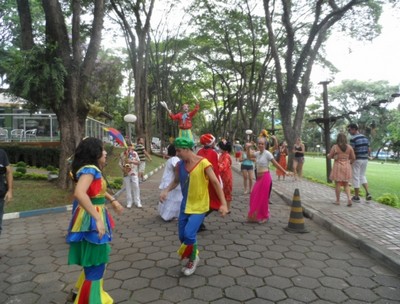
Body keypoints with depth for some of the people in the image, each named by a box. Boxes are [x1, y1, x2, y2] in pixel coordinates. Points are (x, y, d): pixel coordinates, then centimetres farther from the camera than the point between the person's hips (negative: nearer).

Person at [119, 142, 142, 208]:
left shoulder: (135, 153, 2)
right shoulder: (122, 154, 1)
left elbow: (138, 162, 0)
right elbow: (120, 163, 1)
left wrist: (132, 161, -16)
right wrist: (123, 169, -15)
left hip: (134, 173, 0)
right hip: (126, 174, 0)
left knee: (136, 187, -2)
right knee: (128, 188, 5)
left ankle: (137, 202, 6)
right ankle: (129, 203, 13)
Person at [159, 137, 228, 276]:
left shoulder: (203, 163, -19)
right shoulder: (179, 165, -3)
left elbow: (216, 183, -17)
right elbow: (176, 181, 12)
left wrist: (223, 203, -22)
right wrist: (166, 190, -8)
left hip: (199, 206, -6)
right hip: (186, 205, 6)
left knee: (189, 234, -15)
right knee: (182, 236, 11)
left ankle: (192, 260, 14)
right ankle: (194, 257, 37)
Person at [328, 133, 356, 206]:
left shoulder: (335, 147, -9)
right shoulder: (349, 147, 0)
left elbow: (329, 156, -4)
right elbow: (353, 157, 3)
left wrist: (328, 154, 19)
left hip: (337, 166, -3)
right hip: (347, 167, 3)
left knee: (337, 184, 7)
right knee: (346, 184, 13)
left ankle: (338, 200, 13)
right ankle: (349, 198, -5)